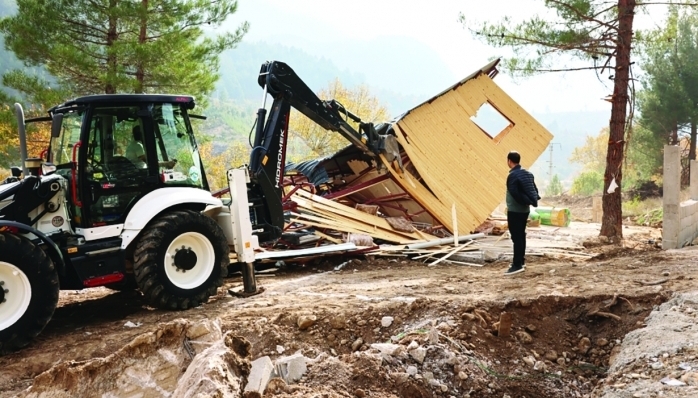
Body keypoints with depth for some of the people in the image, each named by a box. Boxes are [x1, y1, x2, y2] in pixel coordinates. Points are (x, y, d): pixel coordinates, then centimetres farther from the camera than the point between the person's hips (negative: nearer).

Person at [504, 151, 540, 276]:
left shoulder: (512, 175, -17)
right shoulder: (527, 173, 10)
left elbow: (515, 194, -21)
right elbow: (534, 189, 12)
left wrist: (527, 201, -11)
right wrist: (533, 200, 4)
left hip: (514, 210, -9)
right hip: (524, 210, 9)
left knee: (516, 237, -6)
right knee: (521, 235, 16)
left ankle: (517, 265, -5)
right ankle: (521, 261, 23)